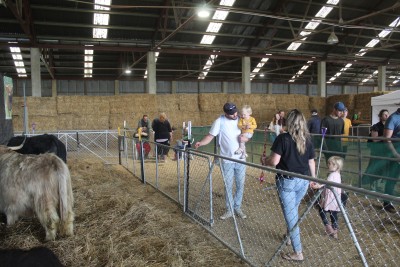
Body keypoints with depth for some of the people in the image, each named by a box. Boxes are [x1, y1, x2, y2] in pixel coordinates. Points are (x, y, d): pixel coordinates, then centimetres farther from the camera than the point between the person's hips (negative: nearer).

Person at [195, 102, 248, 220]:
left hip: (240, 159, 3)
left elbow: (248, 136, 8)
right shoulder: (219, 121, -11)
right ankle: (229, 210, 22)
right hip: (227, 160, -2)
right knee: (228, 186, 6)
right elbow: (210, 136, -10)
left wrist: (245, 138, -15)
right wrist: (201, 143, -28)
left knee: (240, 185, 10)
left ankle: (237, 208, 27)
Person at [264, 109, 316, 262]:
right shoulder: (308, 140, 2)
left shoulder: (283, 138, -14)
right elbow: (311, 162, 9)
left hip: (287, 181, -6)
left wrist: (265, 161, 5)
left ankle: (298, 253, 10)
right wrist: (313, 179, 23)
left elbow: (274, 161, -17)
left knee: (290, 215, 3)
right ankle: (290, 236, 44)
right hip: (303, 181, 6)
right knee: (293, 211, 26)